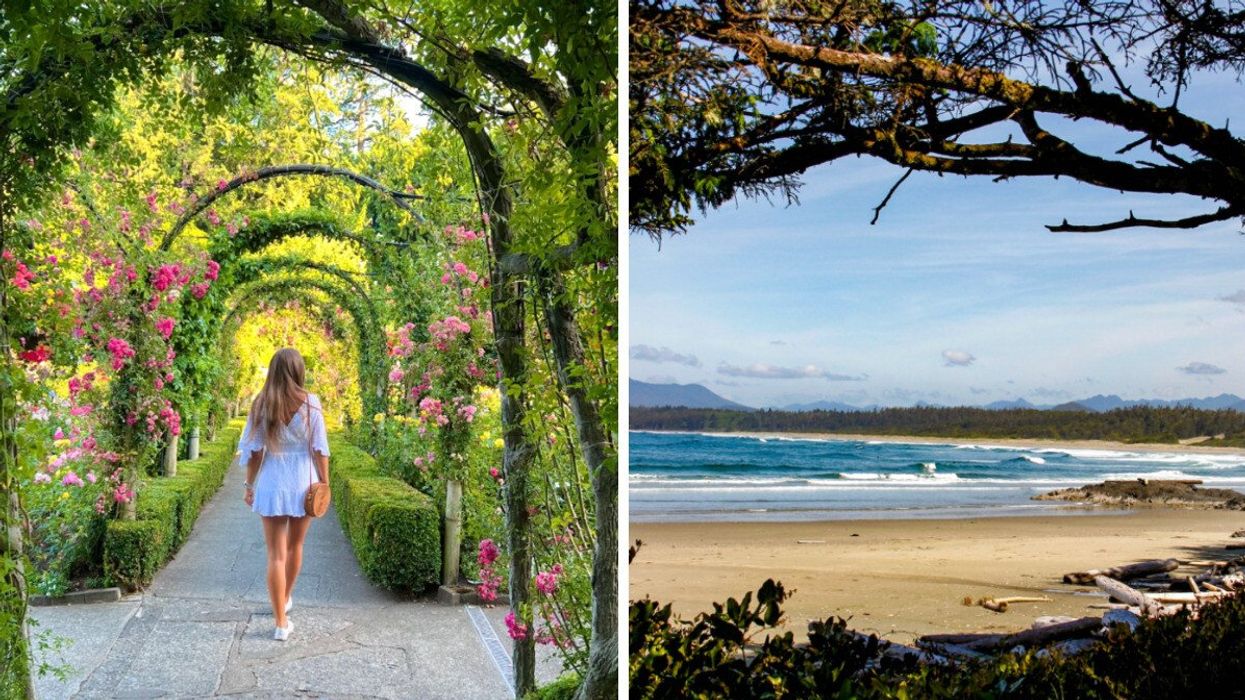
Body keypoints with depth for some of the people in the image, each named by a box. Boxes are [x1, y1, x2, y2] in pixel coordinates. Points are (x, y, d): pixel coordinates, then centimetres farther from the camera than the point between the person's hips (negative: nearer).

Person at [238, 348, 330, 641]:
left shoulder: (261, 405, -4)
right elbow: (320, 450, -6)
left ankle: (281, 623, 2)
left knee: (276, 554, 4)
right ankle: (286, 599, 41)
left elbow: (253, 451, -1)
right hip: (303, 484, 0)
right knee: (295, 546, 22)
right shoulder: (310, 404, -8)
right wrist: (324, 483, 3)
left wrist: (249, 485, 10)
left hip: (271, 485, 0)